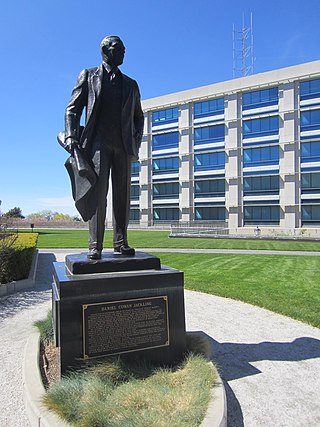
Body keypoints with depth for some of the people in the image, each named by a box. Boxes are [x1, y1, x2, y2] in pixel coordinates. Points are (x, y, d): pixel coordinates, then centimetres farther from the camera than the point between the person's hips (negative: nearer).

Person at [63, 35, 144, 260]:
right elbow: (73, 109, 7)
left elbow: (139, 117, 28)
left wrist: (136, 141, 11)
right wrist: (71, 137, -8)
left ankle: (121, 242, 4)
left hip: (123, 146, 3)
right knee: (98, 192, -12)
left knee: (123, 194, -2)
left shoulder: (131, 84, 24)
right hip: (98, 142, -3)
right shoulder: (88, 75, 15)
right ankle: (95, 245, -9)